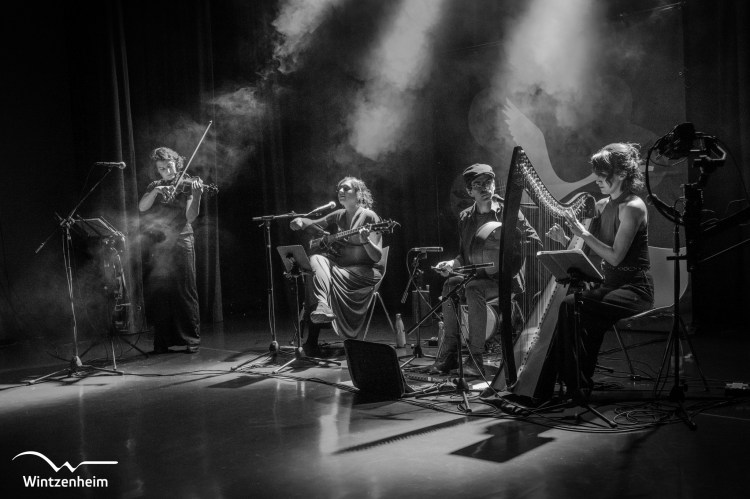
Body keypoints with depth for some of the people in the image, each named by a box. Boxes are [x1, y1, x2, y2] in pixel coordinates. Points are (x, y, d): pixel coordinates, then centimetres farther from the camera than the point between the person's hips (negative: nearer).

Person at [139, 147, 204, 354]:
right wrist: (156, 191, -13)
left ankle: (192, 339, 3)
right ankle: (162, 342, 11)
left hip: (180, 242, -3)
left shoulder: (187, 185, 5)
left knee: (184, 292, -4)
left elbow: (190, 216, -7)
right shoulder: (154, 187, 16)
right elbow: (142, 207, 0)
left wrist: (196, 195, -22)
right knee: (158, 294, 2)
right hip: (157, 245, 3)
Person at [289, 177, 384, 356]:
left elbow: (377, 256, -12)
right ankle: (321, 307, -44)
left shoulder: (369, 217, -7)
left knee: (318, 275, -28)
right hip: (340, 265, 6)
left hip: (365, 270, -6)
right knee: (316, 260, -25)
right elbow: (314, 224, 20)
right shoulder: (339, 215, 12)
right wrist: (300, 221, -4)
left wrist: (365, 241, -33)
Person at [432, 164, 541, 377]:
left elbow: (535, 242, -6)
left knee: (473, 289, -32)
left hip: (504, 278, -4)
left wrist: (507, 251, -22)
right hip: (476, 275, 5)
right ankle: (450, 353, -16)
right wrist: (452, 264, -5)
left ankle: (476, 358, -26)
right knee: (450, 285, -24)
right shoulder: (465, 217, 10)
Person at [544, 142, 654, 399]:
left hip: (634, 289, -8)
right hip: (610, 284, 8)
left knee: (571, 307, -27)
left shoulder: (633, 207, -13)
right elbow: (590, 251, 13)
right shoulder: (601, 205, 11)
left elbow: (615, 257, -19)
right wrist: (565, 239, -4)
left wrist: (584, 233, -18)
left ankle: (576, 384, -18)